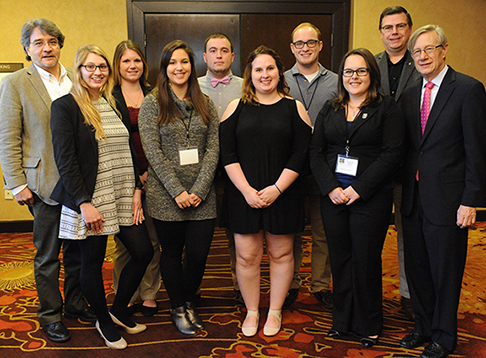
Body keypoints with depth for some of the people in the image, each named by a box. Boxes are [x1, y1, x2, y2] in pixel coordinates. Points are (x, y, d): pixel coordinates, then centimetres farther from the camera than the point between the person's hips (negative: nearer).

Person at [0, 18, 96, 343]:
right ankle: (50, 316, 24)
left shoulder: (76, 80, 9)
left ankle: (76, 304, 33)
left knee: (77, 249, 15)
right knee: (47, 255, 8)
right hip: (44, 183, -4)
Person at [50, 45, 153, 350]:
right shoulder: (65, 106, -7)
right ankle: (104, 322, 29)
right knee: (93, 261, 7)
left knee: (144, 252, 6)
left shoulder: (115, 104, 12)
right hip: (89, 200, -6)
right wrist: (84, 203, -17)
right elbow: (65, 160, -13)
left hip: (123, 198, 6)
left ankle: (119, 309, 28)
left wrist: (136, 189, 5)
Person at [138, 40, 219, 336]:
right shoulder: (152, 104, 0)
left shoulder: (205, 104, 9)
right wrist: (177, 191, -13)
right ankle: (178, 308, 31)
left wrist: (199, 189, -9)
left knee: (198, 253, 3)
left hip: (202, 197, 2)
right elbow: (153, 152, -7)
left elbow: (213, 149, 3)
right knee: (172, 253, 10)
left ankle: (190, 303, 30)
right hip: (166, 197, -2)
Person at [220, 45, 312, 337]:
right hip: (243, 194, 1)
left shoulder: (294, 108, 4)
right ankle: (252, 311, 25)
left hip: (282, 195, 0)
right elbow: (227, 153, -1)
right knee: (247, 256, 6)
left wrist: (276, 189, -12)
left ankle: (275, 310, 28)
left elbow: (300, 154, -3)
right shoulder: (237, 107, 6)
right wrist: (246, 190, -11)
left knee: (281, 253, 9)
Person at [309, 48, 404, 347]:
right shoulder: (330, 110, 13)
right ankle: (343, 320, 26)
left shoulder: (387, 108, 1)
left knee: (366, 260, 4)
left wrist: (359, 188, -15)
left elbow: (392, 153, -8)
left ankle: (369, 325, 23)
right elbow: (316, 152, 7)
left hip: (370, 198, -3)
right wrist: (331, 188, -7)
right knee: (340, 259, 10)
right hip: (333, 196, 4)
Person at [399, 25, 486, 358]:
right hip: (414, 199, 6)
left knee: (445, 271, 8)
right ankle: (424, 326, 35)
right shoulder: (410, 95, 11)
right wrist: (403, 189, 8)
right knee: (416, 268, 15)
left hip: (447, 199, -5)